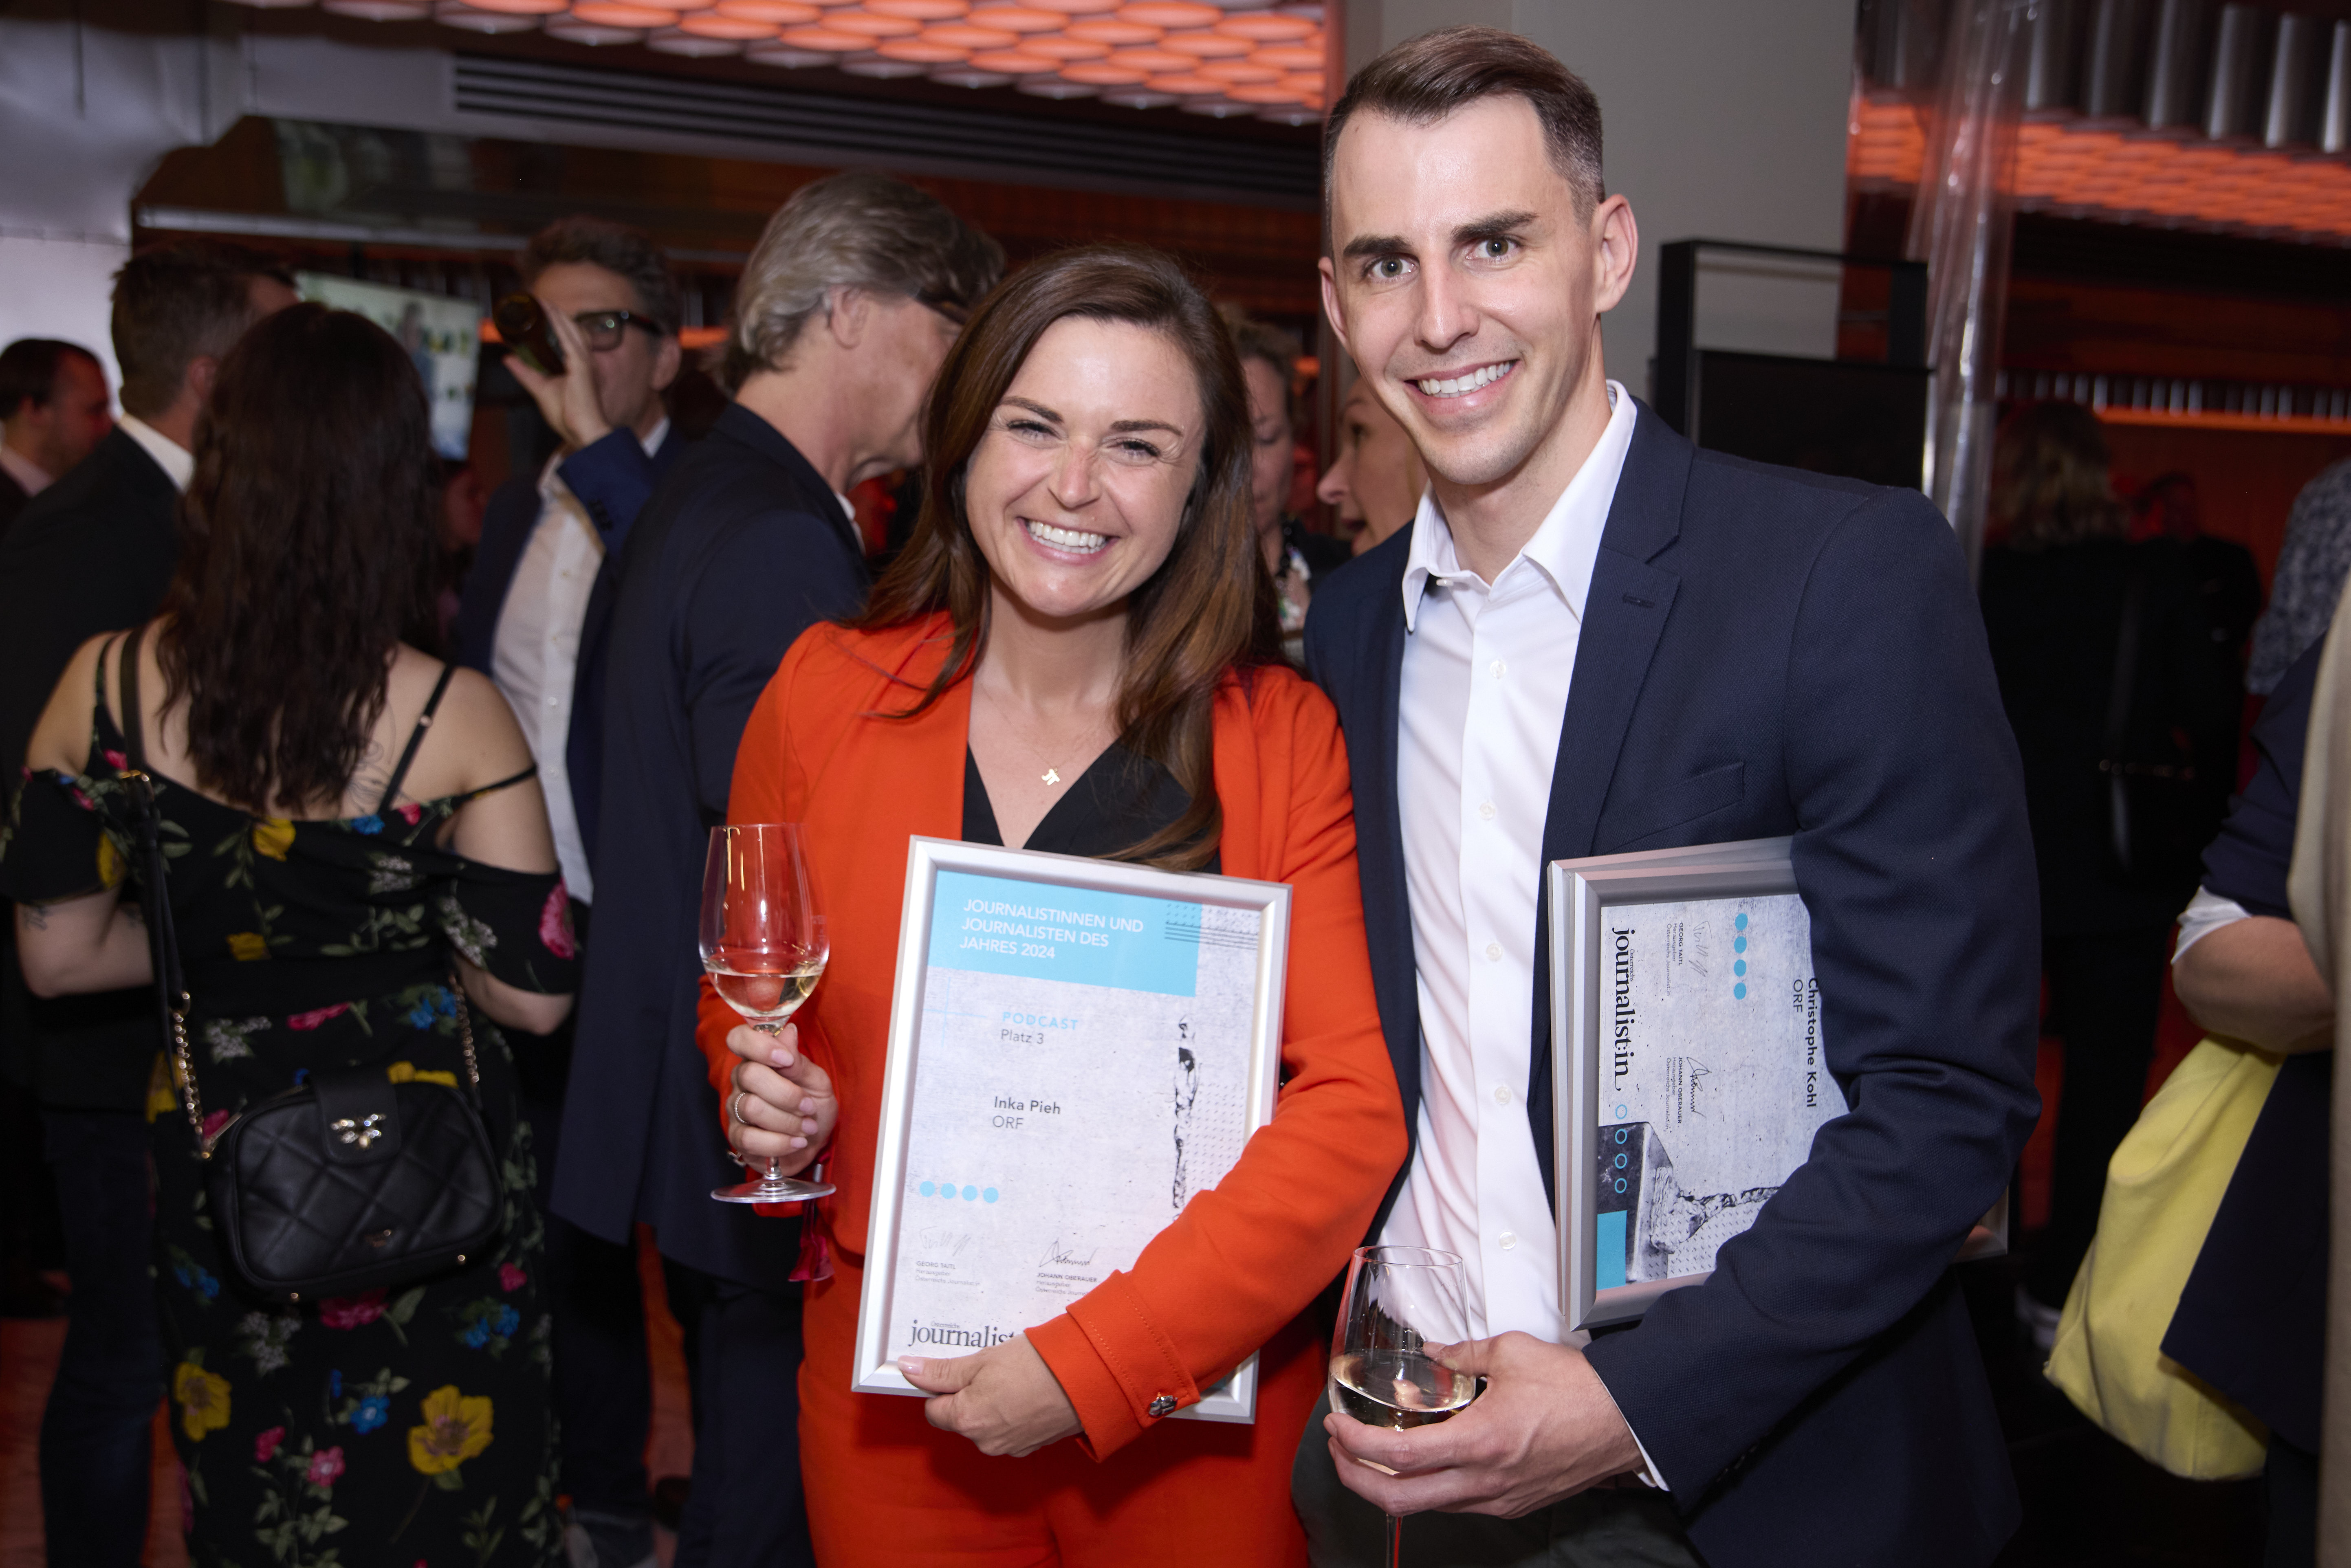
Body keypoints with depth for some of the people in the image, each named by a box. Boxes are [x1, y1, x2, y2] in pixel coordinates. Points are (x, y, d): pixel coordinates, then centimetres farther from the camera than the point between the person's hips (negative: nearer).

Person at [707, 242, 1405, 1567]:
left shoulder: (1286, 740, -11)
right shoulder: (825, 691, -4)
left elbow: (1357, 1104, -17)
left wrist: (1097, 1362, -22)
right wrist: (770, 1100, -11)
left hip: (1197, 1417, -1)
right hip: (889, 1397, 2)